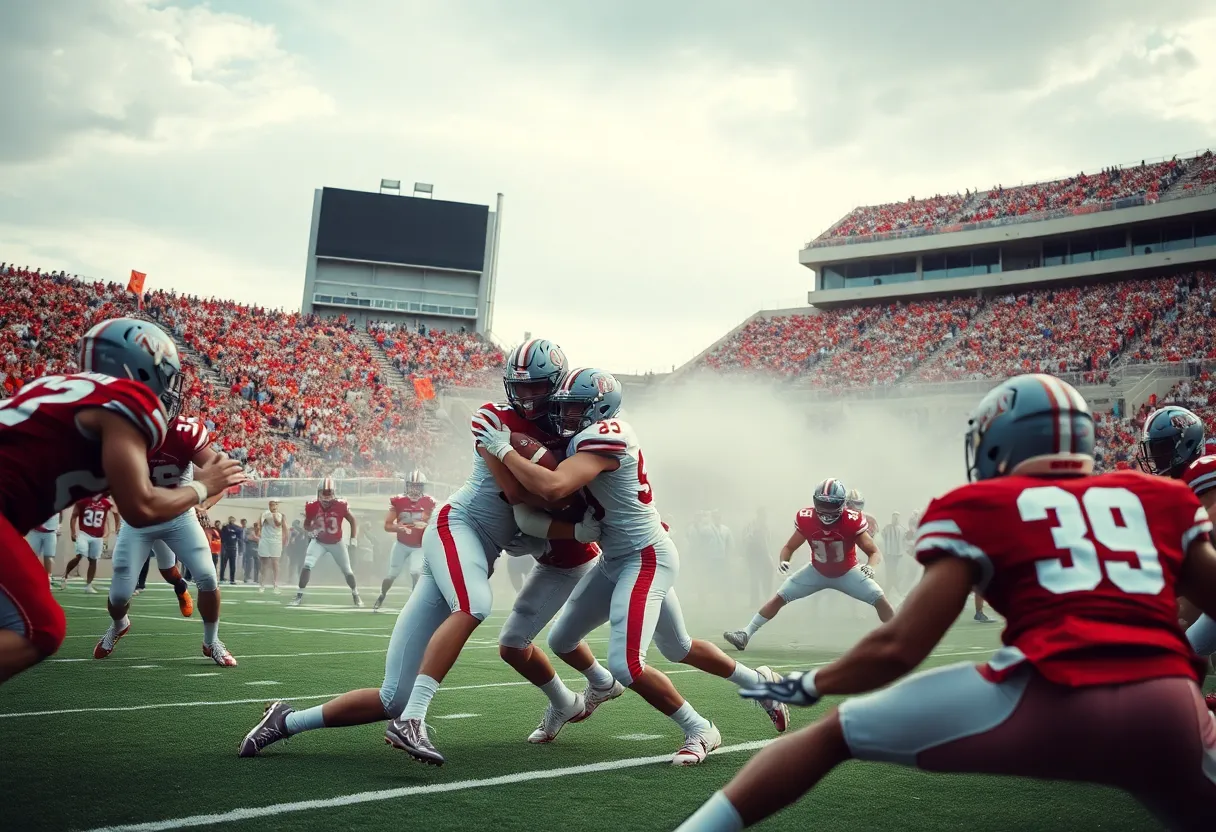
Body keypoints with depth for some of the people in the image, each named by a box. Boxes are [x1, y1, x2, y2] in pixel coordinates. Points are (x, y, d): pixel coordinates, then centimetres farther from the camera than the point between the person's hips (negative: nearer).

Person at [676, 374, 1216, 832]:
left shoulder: (979, 509, 13)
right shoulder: (1160, 500, 22)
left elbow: (900, 646, 7)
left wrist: (808, 685, 23)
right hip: (1170, 712, 3)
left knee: (835, 733, 13)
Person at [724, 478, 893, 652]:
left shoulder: (853, 521, -30)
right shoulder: (806, 519, -24)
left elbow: (874, 553, -23)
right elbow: (789, 547, -9)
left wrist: (870, 567, -46)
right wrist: (783, 560, -31)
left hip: (847, 572, -1)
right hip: (817, 572, 2)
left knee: (880, 600, -18)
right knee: (779, 598, -7)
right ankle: (746, 634, 0)